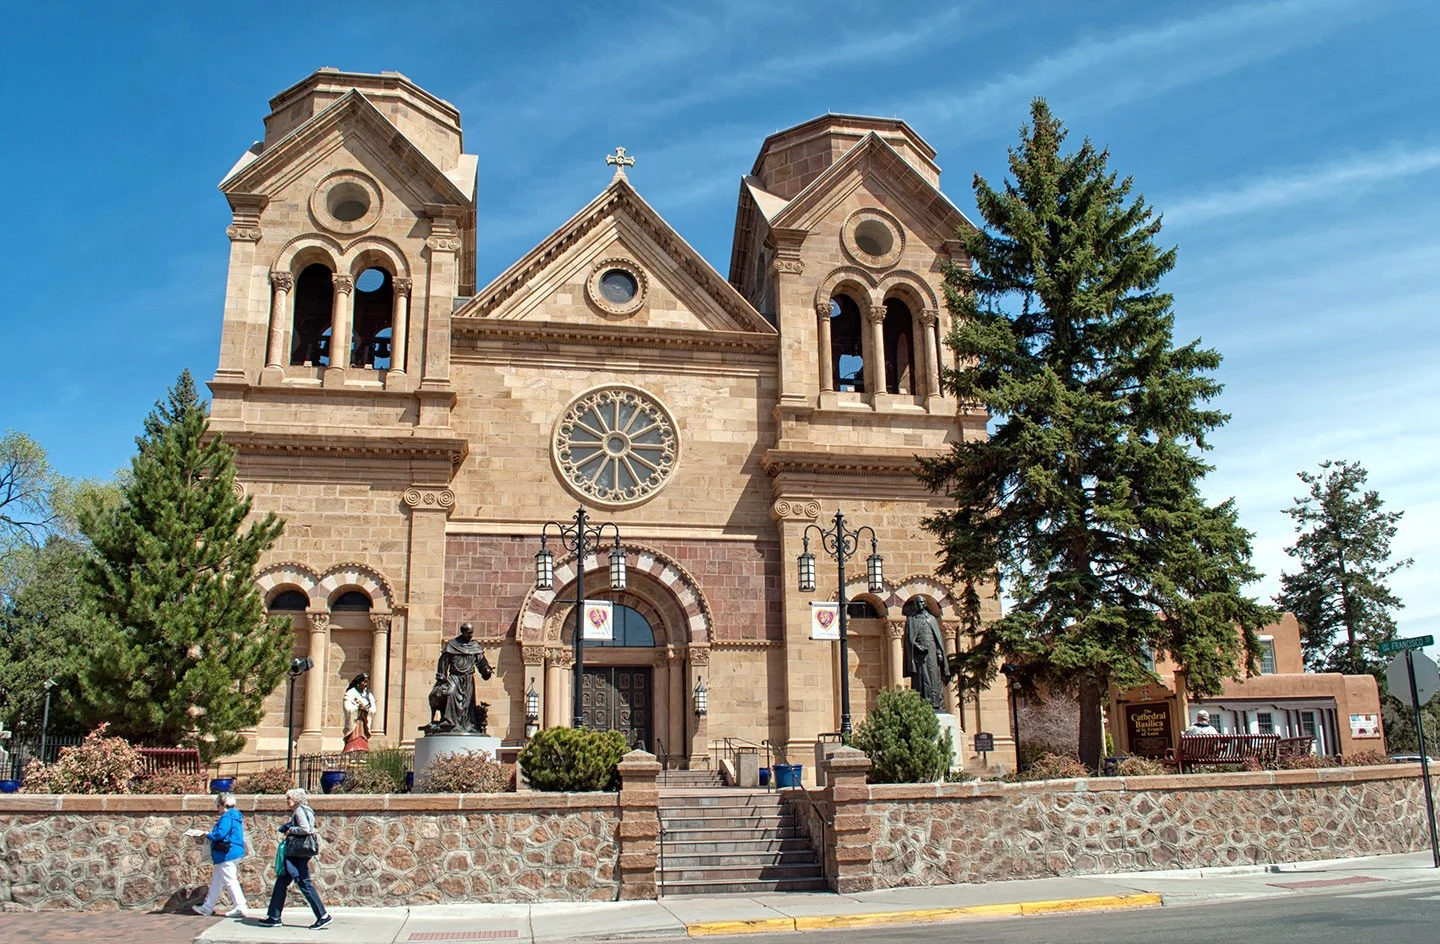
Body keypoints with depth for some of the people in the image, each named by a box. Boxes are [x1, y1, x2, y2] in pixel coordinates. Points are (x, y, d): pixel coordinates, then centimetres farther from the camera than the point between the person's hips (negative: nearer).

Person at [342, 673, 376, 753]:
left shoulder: (368, 694, 13)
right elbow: (348, 709, -14)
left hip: (364, 725, 5)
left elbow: (373, 710, 6)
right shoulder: (351, 693, -2)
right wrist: (360, 706, -8)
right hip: (354, 724, -5)